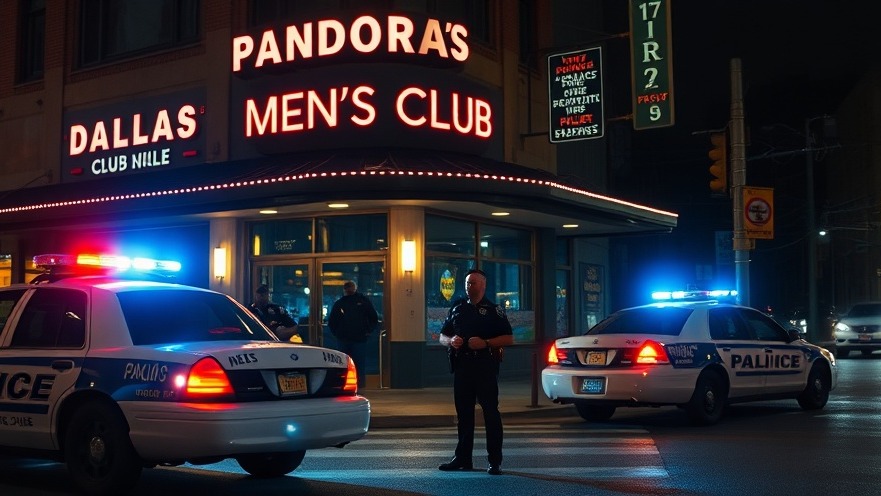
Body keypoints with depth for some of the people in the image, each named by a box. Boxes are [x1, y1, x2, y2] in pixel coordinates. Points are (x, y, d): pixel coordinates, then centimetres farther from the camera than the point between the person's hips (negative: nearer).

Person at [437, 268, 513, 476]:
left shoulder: (493, 310, 4)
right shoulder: (457, 308, 17)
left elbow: (509, 338, -2)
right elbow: (442, 336, 20)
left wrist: (485, 343, -15)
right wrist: (451, 341, -3)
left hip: (485, 365, -5)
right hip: (462, 365, 5)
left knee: (490, 411, -5)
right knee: (463, 412, 8)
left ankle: (494, 461, -2)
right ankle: (463, 458, 16)